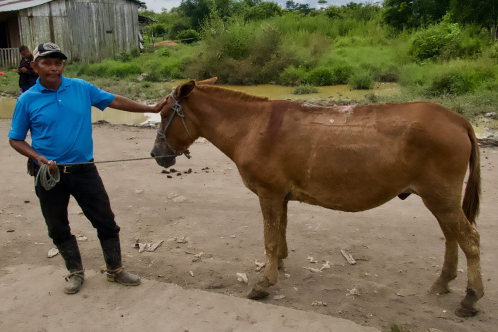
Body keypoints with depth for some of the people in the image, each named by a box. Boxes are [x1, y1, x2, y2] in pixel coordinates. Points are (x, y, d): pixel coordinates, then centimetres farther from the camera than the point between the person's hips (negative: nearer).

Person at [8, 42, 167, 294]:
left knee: (106, 221, 6)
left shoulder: (82, 89, -1)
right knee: (58, 228, 14)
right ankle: (75, 272, 35)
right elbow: (15, 139, 1)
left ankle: (115, 270, 25)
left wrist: (152, 109, 1)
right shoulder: (27, 100, -5)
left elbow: (115, 101, 4)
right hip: (50, 173, 0)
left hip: (83, 169, 1)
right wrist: (39, 158, -17)